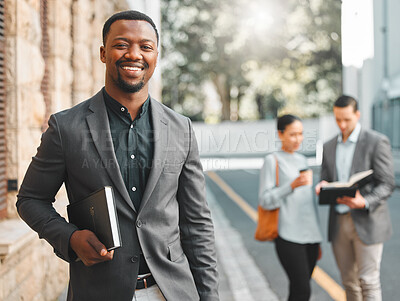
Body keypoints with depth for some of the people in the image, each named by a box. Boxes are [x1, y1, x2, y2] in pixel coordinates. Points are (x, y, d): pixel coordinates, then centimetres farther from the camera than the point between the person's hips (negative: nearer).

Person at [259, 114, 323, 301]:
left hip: (310, 235, 6)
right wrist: (292, 185, -21)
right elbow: (265, 200, -8)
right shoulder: (272, 161, -3)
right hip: (289, 236, -6)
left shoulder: (302, 160, 17)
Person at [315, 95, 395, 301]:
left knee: (368, 282, -2)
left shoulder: (377, 142, -7)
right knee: (349, 282, 12)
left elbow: (387, 185, -10)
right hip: (339, 223, 5)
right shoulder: (329, 147, 11)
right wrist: (323, 187, -11)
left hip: (367, 222, -5)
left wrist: (364, 203, -28)